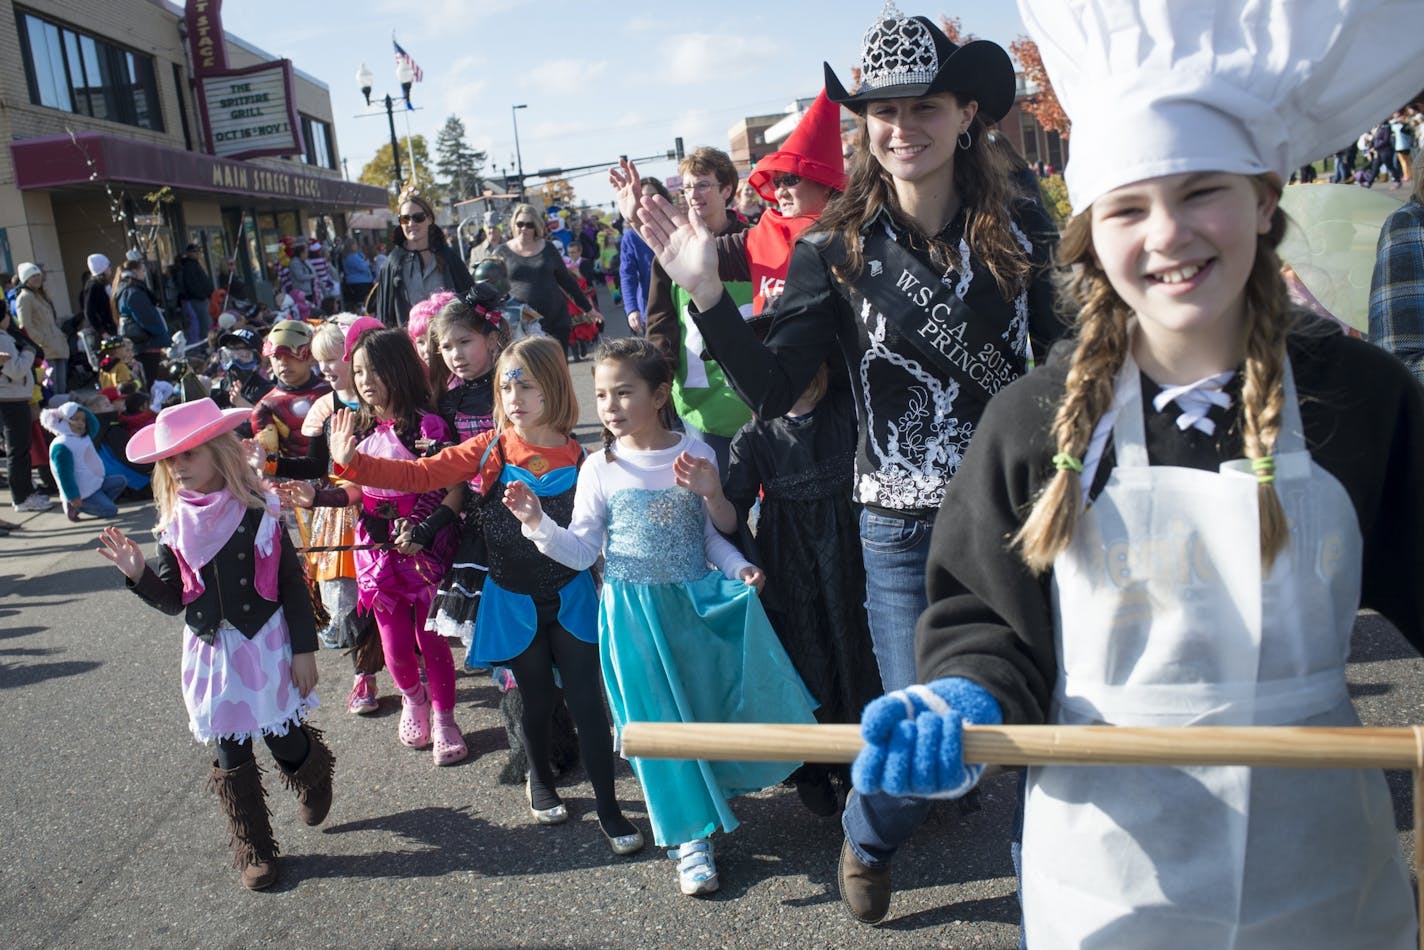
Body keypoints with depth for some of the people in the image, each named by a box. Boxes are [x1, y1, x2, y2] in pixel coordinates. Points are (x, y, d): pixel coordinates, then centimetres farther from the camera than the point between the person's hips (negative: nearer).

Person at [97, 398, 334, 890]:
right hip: (212, 652, 3)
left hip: (265, 645, -3)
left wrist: (303, 650, -7)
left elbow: (292, 583, -7)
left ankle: (314, 779, 39)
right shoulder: (175, 526, -1)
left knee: (284, 740, 2)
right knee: (231, 753, 8)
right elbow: (174, 600, 4)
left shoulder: (258, 512, -11)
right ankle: (254, 850, 23)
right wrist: (138, 574, -15)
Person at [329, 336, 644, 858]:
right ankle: (539, 780, 44)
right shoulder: (489, 449, -8)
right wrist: (353, 462, -20)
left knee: (587, 702, 1)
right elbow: (420, 474, -10)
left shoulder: (579, 459, -10)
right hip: (513, 601, 1)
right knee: (538, 699, 14)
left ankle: (608, 808, 19)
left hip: (569, 597, -1)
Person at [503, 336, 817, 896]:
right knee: (659, 722, 4)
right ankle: (692, 837, 18)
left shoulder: (696, 455, -3)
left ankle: (711, 788, 33)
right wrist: (537, 523, -17)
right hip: (633, 614, -1)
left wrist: (739, 568, -9)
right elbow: (581, 551, -3)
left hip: (698, 603, 1)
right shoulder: (600, 470, -4)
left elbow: (711, 534, 7)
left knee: (708, 707, 4)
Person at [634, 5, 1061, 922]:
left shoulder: (1021, 228, -2)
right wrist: (706, 293, -23)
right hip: (908, 532, -1)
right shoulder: (838, 247, -6)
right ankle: (868, 840, 44)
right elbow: (774, 388, -14)